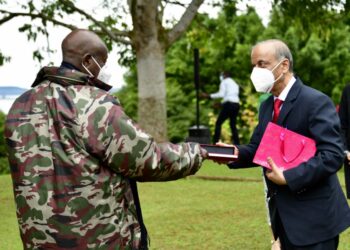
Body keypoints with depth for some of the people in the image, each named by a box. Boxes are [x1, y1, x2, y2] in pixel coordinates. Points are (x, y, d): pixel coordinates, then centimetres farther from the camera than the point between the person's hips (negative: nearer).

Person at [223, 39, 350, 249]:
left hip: (313, 216, -8)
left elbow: (332, 155, -23)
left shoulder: (316, 102, -16)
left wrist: (288, 177, -26)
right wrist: (236, 153, -9)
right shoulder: (267, 105, 12)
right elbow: (259, 149, 12)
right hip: (284, 213, 8)